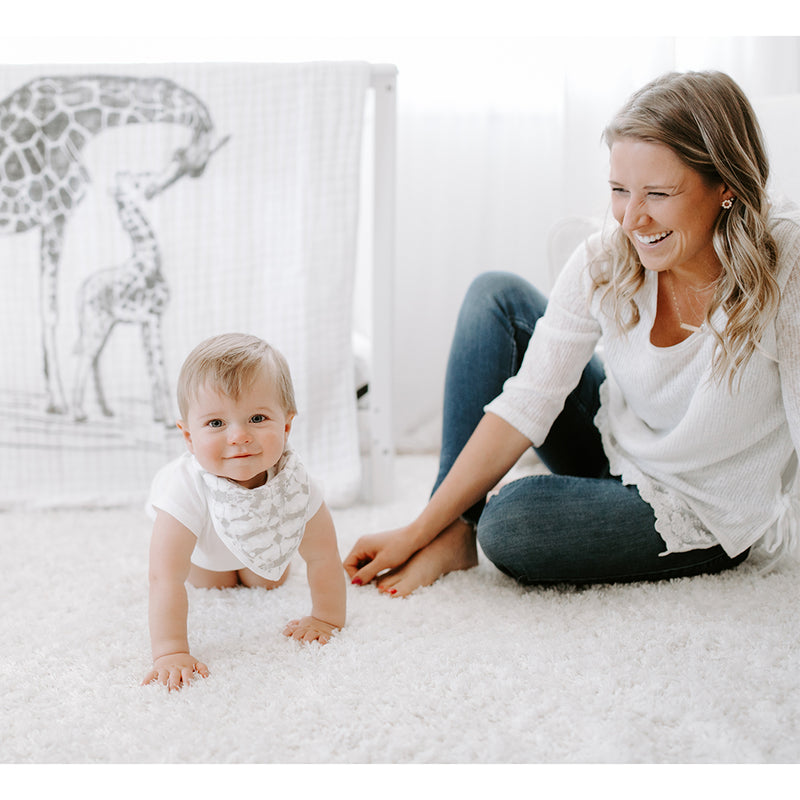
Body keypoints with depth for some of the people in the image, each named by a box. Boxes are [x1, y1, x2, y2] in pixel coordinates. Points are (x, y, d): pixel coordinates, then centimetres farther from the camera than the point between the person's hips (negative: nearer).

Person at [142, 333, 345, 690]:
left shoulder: (295, 482, -42)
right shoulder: (187, 490, -51)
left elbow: (323, 557, -27)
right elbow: (165, 577, -51)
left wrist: (326, 618, -23)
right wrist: (171, 652, -56)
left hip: (258, 539, 2)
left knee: (269, 582, 22)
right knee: (214, 583, 20)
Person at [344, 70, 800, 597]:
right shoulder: (605, 260, -15)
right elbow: (527, 404, -15)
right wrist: (416, 532, -17)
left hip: (703, 516, -5)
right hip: (614, 445, 5)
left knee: (510, 524, -31)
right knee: (497, 297, -7)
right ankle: (451, 533, -7)